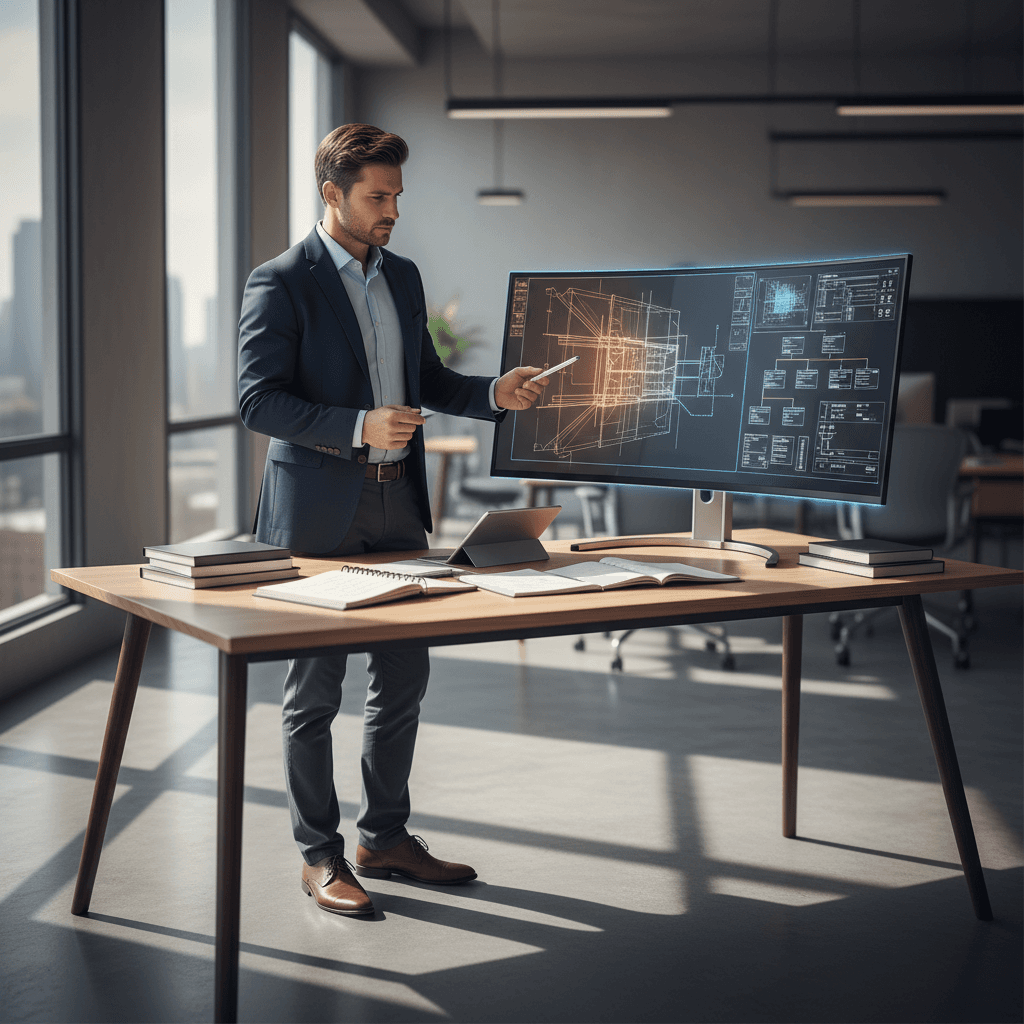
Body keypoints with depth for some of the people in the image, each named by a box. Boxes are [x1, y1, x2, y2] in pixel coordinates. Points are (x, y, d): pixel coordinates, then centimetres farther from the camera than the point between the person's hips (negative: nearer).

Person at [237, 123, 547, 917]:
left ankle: (387, 836, 26)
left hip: (397, 502, 7)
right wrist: (358, 426, -24)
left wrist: (495, 393, 2)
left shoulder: (402, 277, 13)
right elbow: (258, 400, -14)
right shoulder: (281, 284, -9)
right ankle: (320, 856, 15)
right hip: (320, 508, -7)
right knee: (315, 687, 3)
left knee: (404, 675, 12)